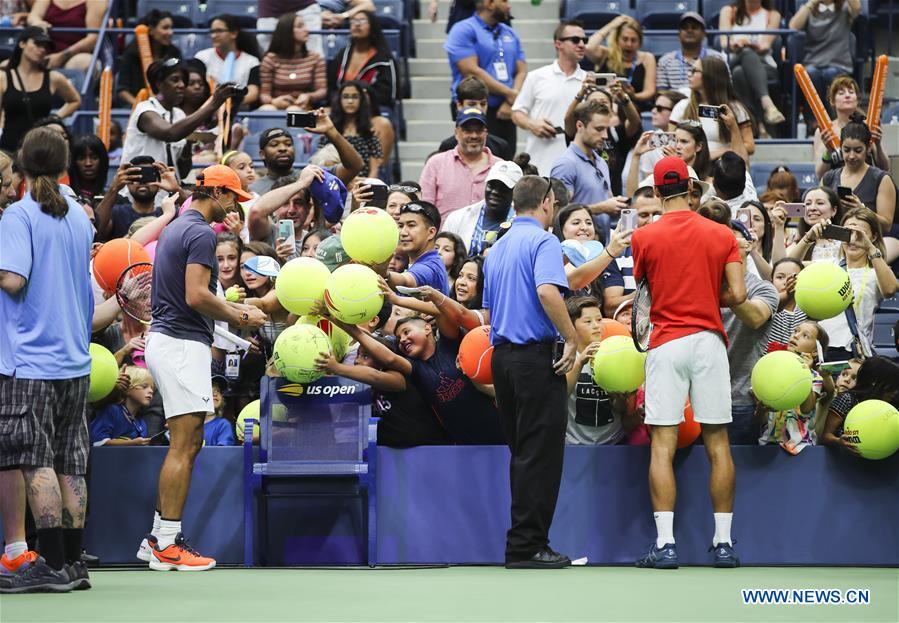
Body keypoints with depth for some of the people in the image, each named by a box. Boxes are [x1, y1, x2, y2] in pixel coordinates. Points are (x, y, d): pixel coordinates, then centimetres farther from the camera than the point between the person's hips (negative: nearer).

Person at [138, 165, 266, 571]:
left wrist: (231, 309, 19)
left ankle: (157, 537, 15)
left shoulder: (176, 228, 18)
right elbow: (196, 296, -21)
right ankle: (167, 545, -8)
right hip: (183, 344, -10)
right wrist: (241, 319, -9)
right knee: (184, 446, -8)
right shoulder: (201, 233, -13)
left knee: (188, 444, 14)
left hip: (164, 339, 10)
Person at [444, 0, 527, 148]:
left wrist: (512, 101, -10)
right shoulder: (464, 30, -4)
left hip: (505, 113, 6)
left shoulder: (510, 34, 17)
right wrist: (509, 93, -11)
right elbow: (471, 72, -13)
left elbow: (522, 71, 11)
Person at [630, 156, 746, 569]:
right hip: (709, 341, 2)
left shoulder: (644, 237, -1)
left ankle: (665, 545, -9)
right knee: (717, 444, 7)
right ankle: (723, 542, 7)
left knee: (662, 446, -3)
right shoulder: (722, 235, 3)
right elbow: (737, 294, -4)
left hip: (666, 343, -2)